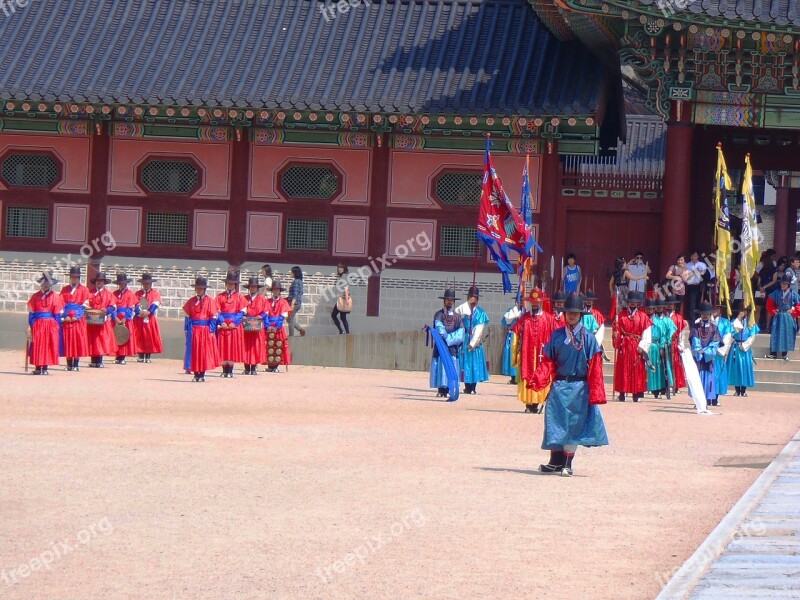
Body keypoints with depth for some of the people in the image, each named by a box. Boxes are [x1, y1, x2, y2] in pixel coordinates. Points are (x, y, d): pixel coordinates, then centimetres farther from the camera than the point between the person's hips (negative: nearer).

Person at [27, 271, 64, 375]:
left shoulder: (55, 297, 2)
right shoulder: (35, 296, 4)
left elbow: (57, 314, 2)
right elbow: (31, 312, 4)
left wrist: (55, 327, -4)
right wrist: (30, 326, -2)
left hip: (51, 325, 0)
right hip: (38, 324, 0)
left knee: (49, 346, 0)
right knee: (37, 346, 1)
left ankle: (45, 367, 8)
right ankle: (38, 367, 8)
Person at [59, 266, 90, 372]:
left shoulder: (84, 290, 6)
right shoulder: (65, 290, 14)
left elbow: (84, 305, 0)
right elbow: (61, 304, 7)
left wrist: (77, 316, -10)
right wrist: (65, 316, -8)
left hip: (79, 319, -2)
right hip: (67, 320, 2)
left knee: (78, 342, -5)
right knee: (67, 342, 0)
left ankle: (76, 364, -1)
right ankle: (69, 364, 4)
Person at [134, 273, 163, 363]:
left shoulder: (155, 293, 8)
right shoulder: (138, 293, 13)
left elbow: (155, 304, -6)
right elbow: (137, 304, -1)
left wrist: (148, 312, -21)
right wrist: (140, 312, -20)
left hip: (151, 318, -1)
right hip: (140, 318, 1)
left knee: (150, 337, -2)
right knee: (140, 337, -1)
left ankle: (148, 356, 3)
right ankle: (141, 356, 3)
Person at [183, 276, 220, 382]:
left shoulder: (210, 301, -1)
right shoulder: (191, 301, 8)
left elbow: (213, 317, -2)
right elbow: (187, 316, 9)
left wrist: (211, 331, -8)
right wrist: (187, 329, 2)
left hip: (205, 330, -3)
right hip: (193, 330, 3)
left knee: (204, 352, -1)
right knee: (194, 352, 2)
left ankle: (202, 374, 6)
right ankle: (196, 374, 8)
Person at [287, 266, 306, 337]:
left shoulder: (295, 282, -15)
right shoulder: (300, 281, 13)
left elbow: (295, 294, -20)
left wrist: (292, 304, -23)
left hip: (294, 303, -10)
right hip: (299, 303, 10)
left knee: (290, 319, -3)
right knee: (291, 319, 16)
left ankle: (291, 335, 0)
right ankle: (301, 329, 11)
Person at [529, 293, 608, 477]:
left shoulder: (588, 338, -2)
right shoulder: (557, 335, 6)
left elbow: (595, 367, -4)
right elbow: (548, 361, 5)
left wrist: (595, 393, -9)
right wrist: (539, 380, -10)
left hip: (579, 387, -3)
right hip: (559, 386, 3)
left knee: (573, 426, 0)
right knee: (556, 422, 3)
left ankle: (567, 464, 9)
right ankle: (556, 461, 13)